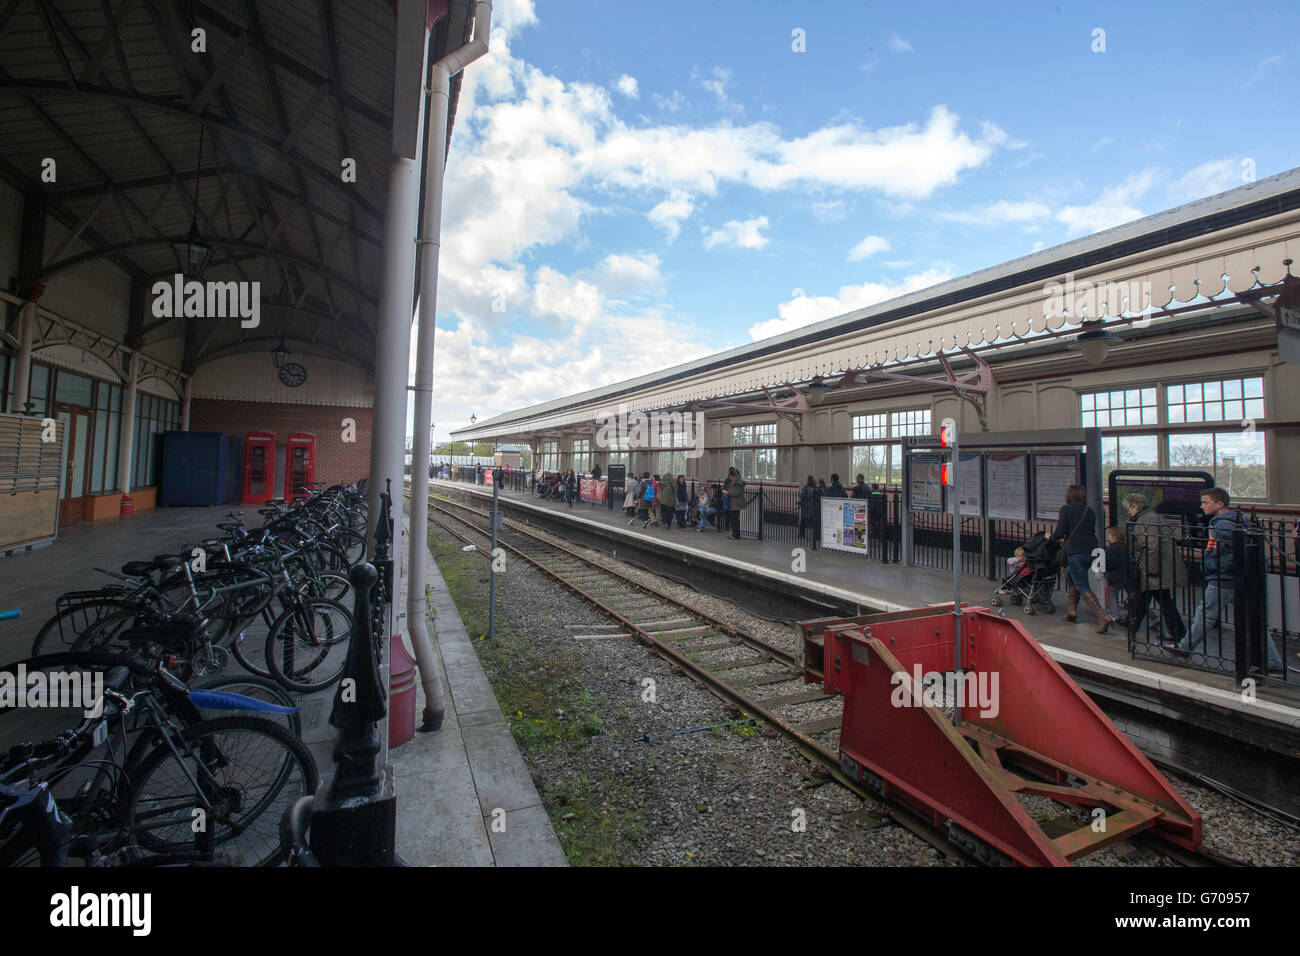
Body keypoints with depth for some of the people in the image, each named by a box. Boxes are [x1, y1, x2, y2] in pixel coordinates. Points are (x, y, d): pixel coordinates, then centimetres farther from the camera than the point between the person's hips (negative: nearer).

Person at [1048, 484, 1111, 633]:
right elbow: (1091, 532, 20)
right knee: (1072, 578, 23)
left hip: (1076, 553, -7)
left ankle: (1103, 617, -14)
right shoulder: (1090, 511, 12)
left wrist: (1050, 537, 11)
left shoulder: (1066, 509, -5)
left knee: (1083, 587, -2)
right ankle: (1071, 611, 25)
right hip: (1092, 552, 7)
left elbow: (1060, 532, -11)